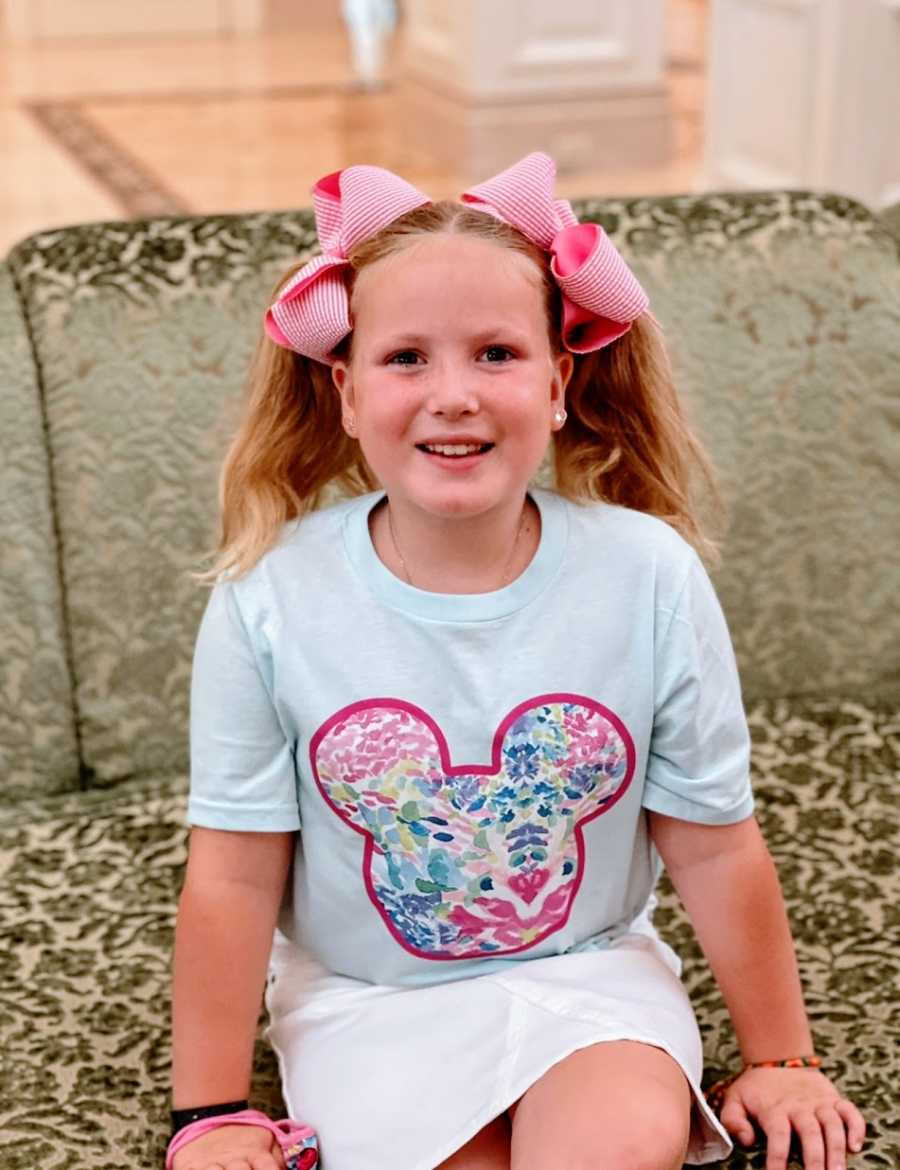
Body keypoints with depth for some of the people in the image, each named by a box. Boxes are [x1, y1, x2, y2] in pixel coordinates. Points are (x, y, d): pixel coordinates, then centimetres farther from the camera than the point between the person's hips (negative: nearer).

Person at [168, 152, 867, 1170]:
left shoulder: (649, 576, -14)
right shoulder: (271, 599, -16)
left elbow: (715, 849, -5)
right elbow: (233, 877, -8)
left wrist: (778, 1057, 3)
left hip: (586, 971, 1)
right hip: (367, 998, 0)